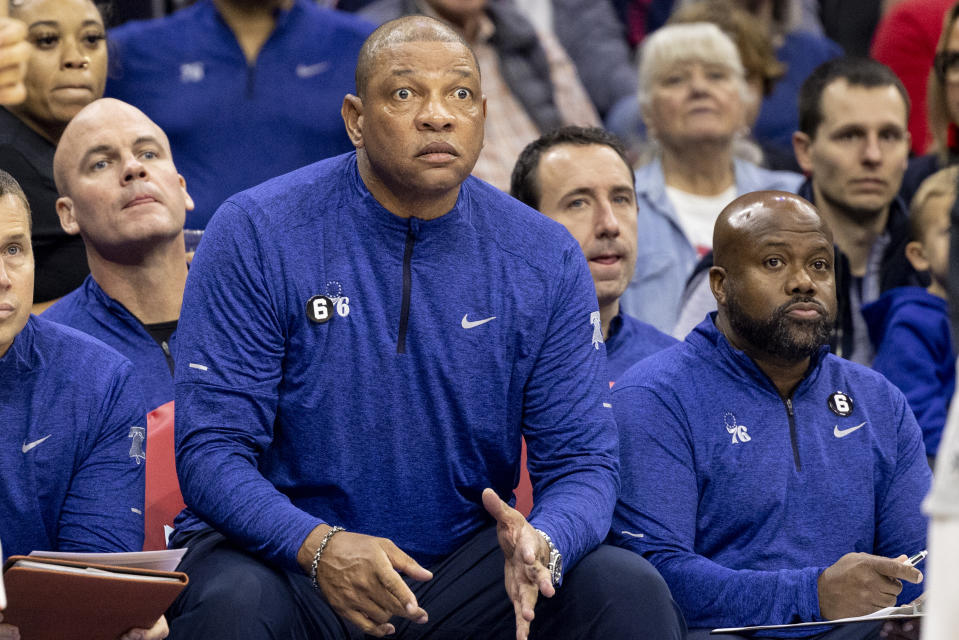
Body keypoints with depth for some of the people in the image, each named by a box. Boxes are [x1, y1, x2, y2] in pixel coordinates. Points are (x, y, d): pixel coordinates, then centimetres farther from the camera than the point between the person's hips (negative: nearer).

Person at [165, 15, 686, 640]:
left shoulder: (547, 260, 0)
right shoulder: (256, 235, -9)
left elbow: (581, 461, 0)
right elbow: (211, 450, -12)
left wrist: (541, 544, -25)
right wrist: (318, 547, -31)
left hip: (461, 558, 2)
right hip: (281, 553, -2)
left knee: (632, 588, -20)